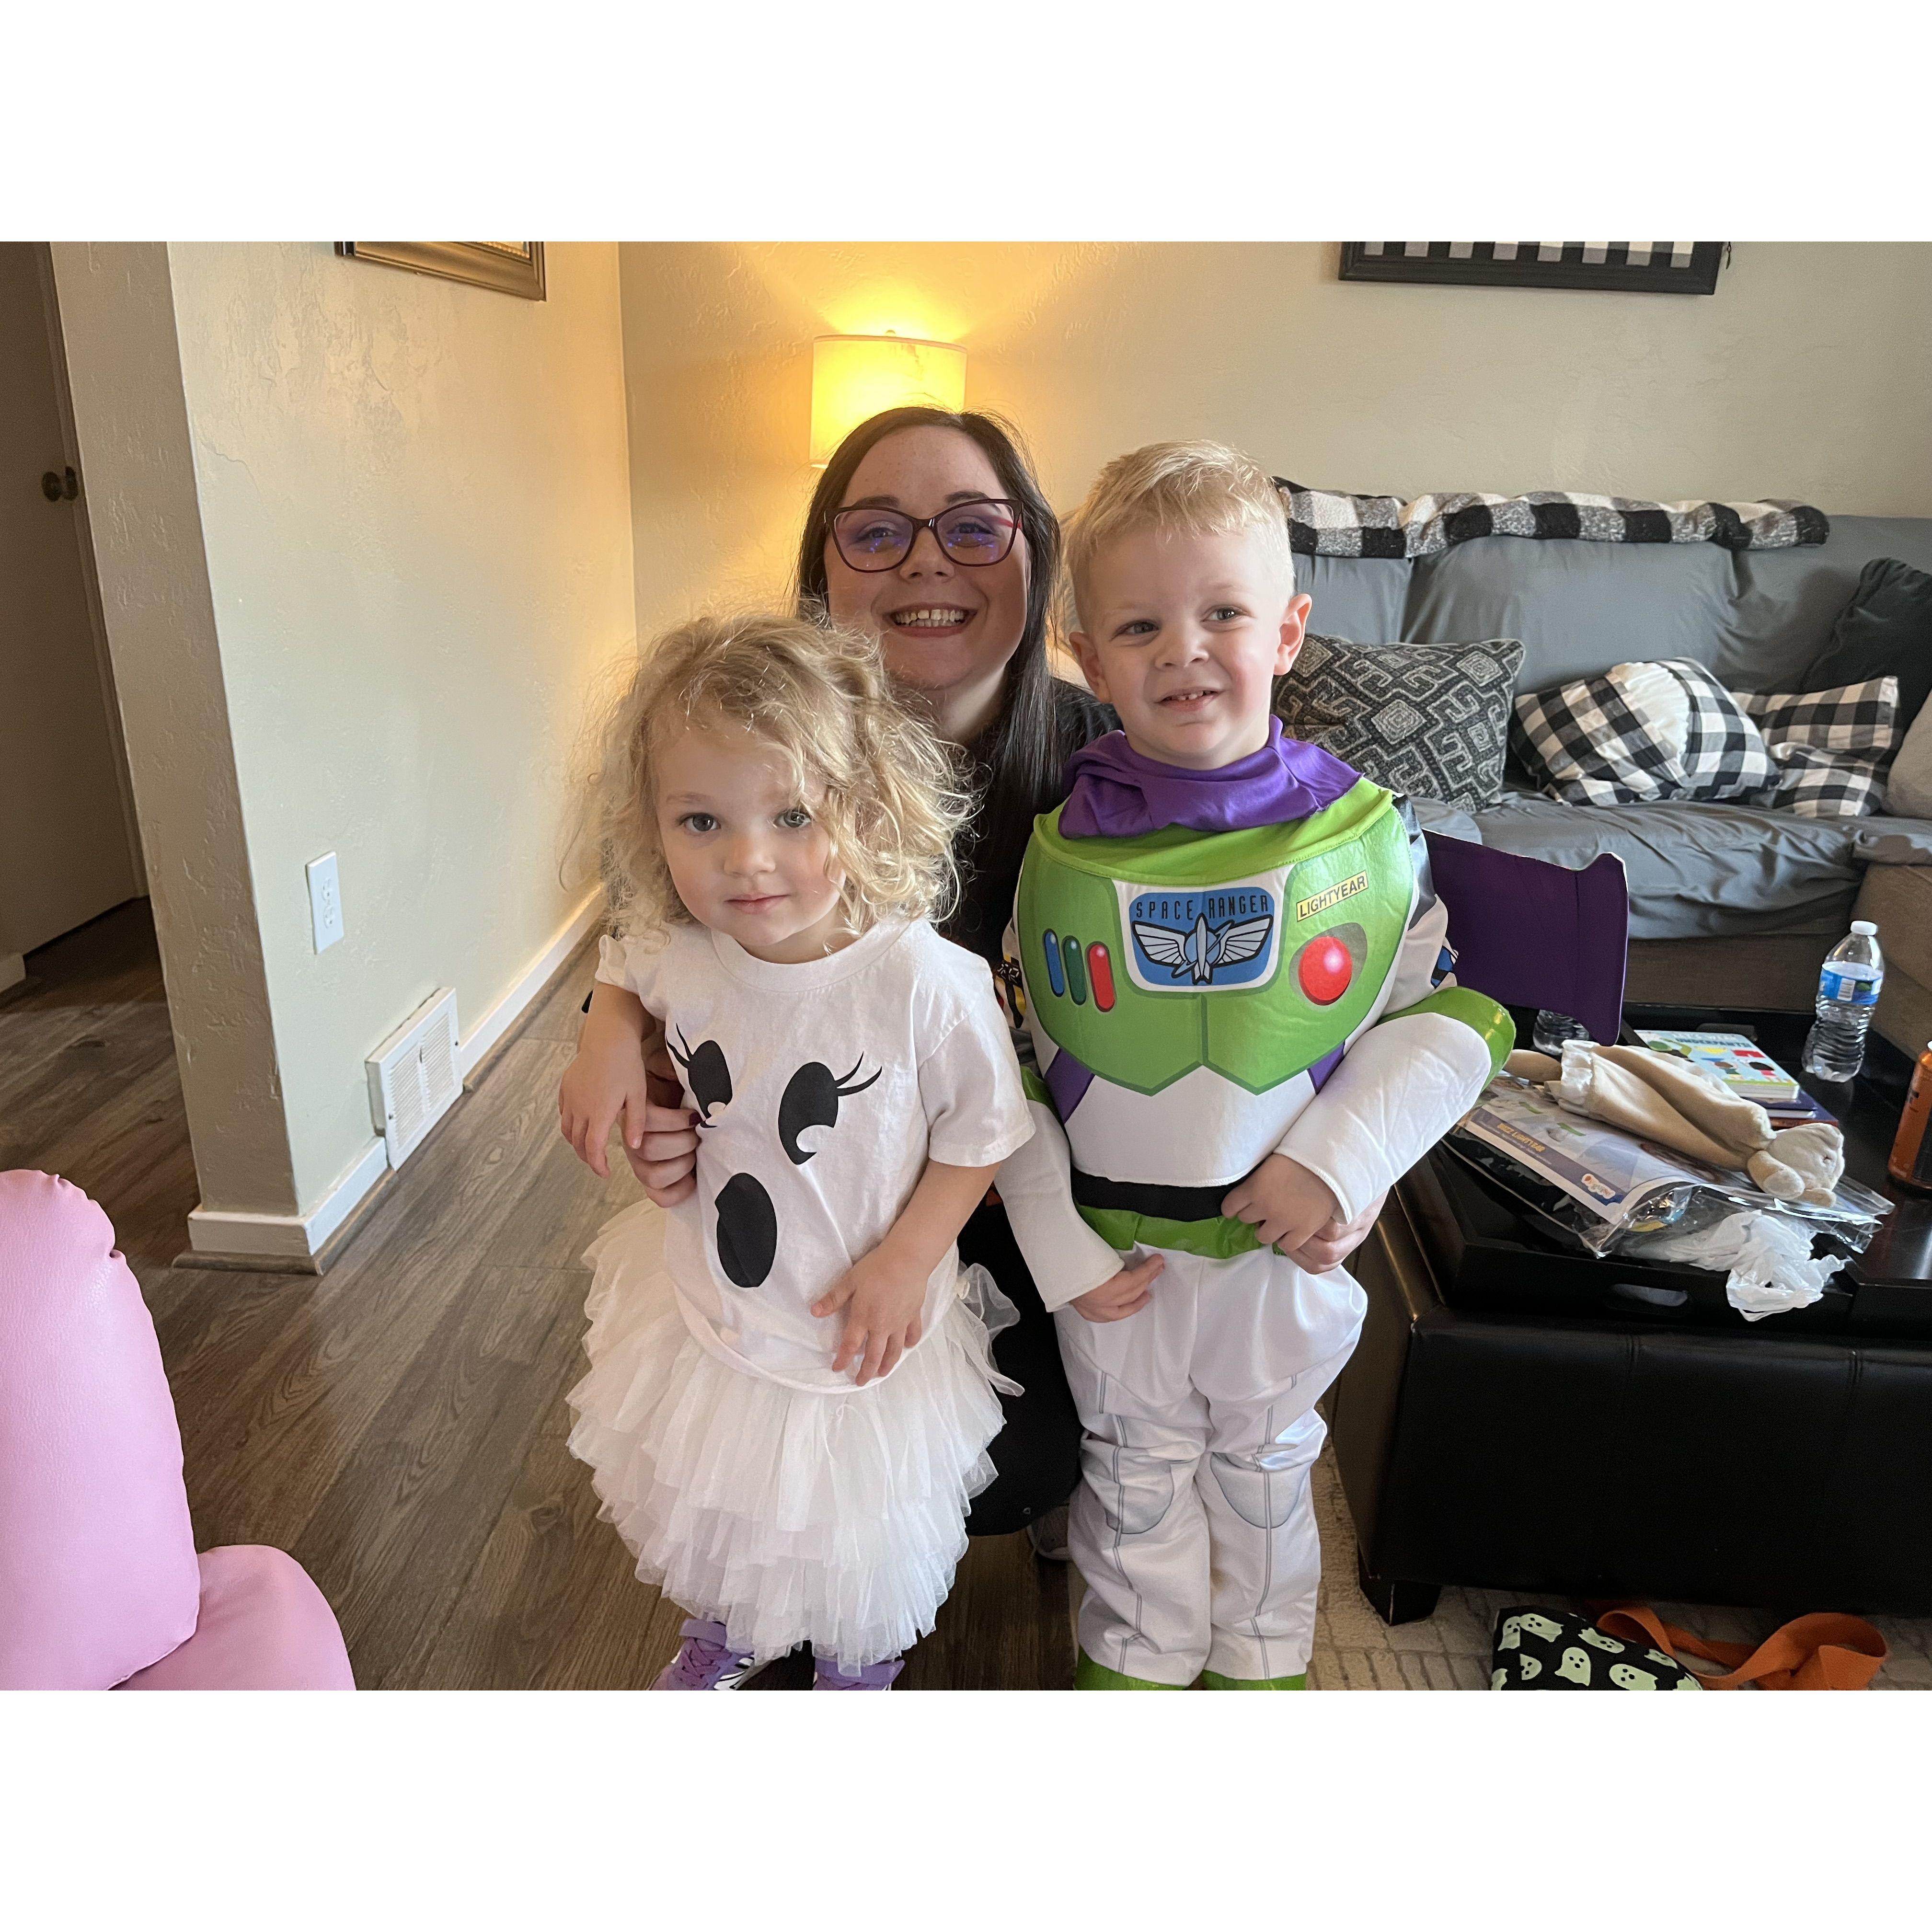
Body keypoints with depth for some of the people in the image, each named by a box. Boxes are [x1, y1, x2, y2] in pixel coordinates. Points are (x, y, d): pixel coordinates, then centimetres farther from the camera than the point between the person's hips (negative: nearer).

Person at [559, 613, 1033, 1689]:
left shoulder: (923, 980, -31)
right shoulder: (678, 954, -17)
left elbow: (982, 1134, -16)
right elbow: (621, 980, 9)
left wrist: (906, 1257, -21)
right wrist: (608, 1046, -10)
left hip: (862, 1327, -3)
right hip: (708, 1306, 4)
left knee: (860, 1550, 23)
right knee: (719, 1518, 30)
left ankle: (860, 1674, 58)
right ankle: (730, 1630, 65)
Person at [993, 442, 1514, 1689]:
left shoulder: (1362, 829, -11)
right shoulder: (1061, 850, -11)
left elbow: (1452, 1015, -5)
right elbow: (1010, 1071, -5)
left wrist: (1337, 1159, -16)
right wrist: (1060, 1250, -7)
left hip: (1288, 1247, 0)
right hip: (1120, 1257, 0)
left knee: (1265, 1470, 23)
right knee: (1136, 1478, 21)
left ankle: (1262, 1659, 50)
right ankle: (1140, 1660, 47)